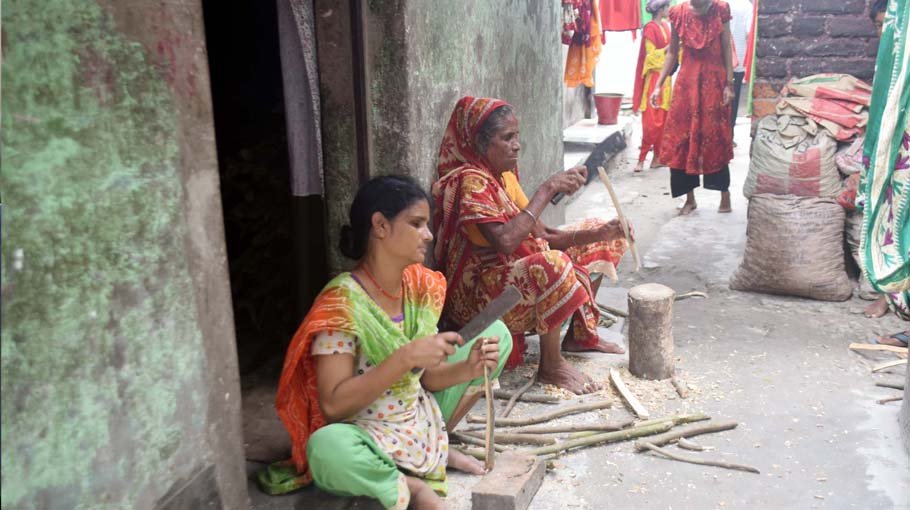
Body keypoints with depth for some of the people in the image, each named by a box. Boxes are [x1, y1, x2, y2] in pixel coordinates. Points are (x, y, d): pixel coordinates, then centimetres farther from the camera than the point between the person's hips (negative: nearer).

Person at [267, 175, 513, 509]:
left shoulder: (420, 286, -1)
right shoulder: (343, 303, -22)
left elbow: (426, 376, 4)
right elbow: (333, 405, -27)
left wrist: (469, 368, -17)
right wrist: (405, 357, -34)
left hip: (422, 419, 7)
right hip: (370, 440, -7)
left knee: (496, 332, 5)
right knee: (326, 447, -43)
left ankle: (438, 444, 9)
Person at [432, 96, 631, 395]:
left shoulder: (505, 176, 6)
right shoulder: (470, 181, -20)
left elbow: (543, 236, 4)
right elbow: (505, 241, -35)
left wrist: (600, 233, -9)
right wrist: (548, 188, -28)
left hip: (519, 274, 10)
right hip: (478, 293, -10)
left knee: (596, 236, 15)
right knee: (554, 265, -37)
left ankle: (581, 335, 17)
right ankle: (551, 366, -17)